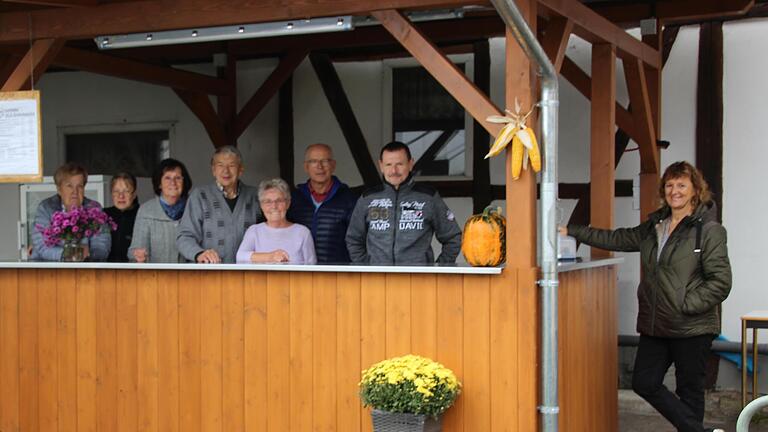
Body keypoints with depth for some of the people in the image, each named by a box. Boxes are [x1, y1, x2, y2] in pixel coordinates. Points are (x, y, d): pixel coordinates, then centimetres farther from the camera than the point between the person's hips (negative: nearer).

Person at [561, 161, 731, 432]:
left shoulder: (709, 230, -9)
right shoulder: (654, 227, 12)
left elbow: (720, 282, -13)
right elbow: (617, 239, 18)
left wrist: (684, 306, -18)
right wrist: (572, 232, 15)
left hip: (691, 328, -7)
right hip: (655, 326, 7)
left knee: (689, 391, 3)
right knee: (645, 383, 3)